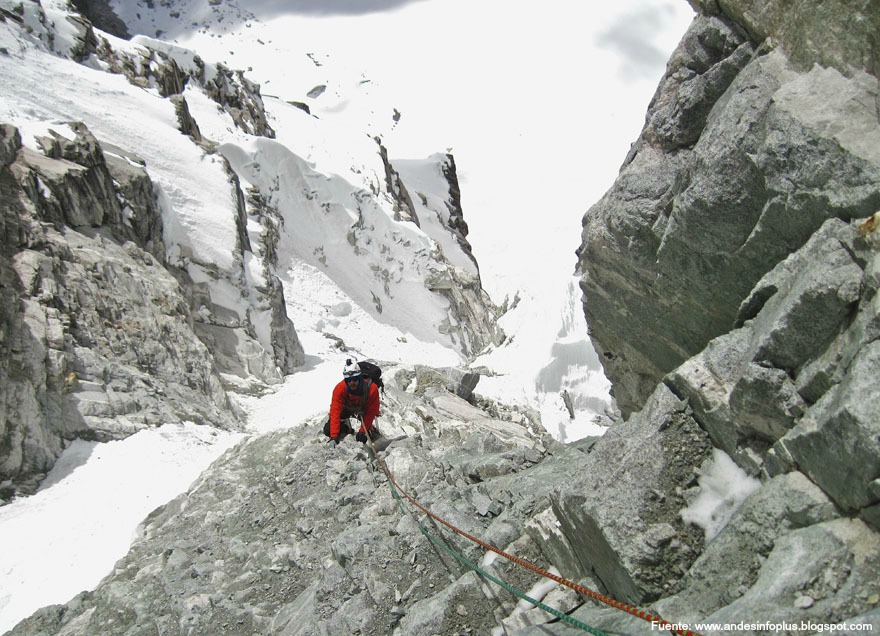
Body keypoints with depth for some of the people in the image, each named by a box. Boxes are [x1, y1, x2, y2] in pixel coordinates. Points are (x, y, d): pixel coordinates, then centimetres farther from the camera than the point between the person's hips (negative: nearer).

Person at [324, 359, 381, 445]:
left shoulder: (371, 388, -37)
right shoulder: (339, 389, -38)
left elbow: (371, 412, -26)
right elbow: (335, 412, -38)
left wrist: (362, 431, -31)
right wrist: (334, 437, -44)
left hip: (363, 410, 0)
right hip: (346, 408, 0)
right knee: (328, 430, -15)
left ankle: (370, 428, 21)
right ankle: (345, 427, 13)